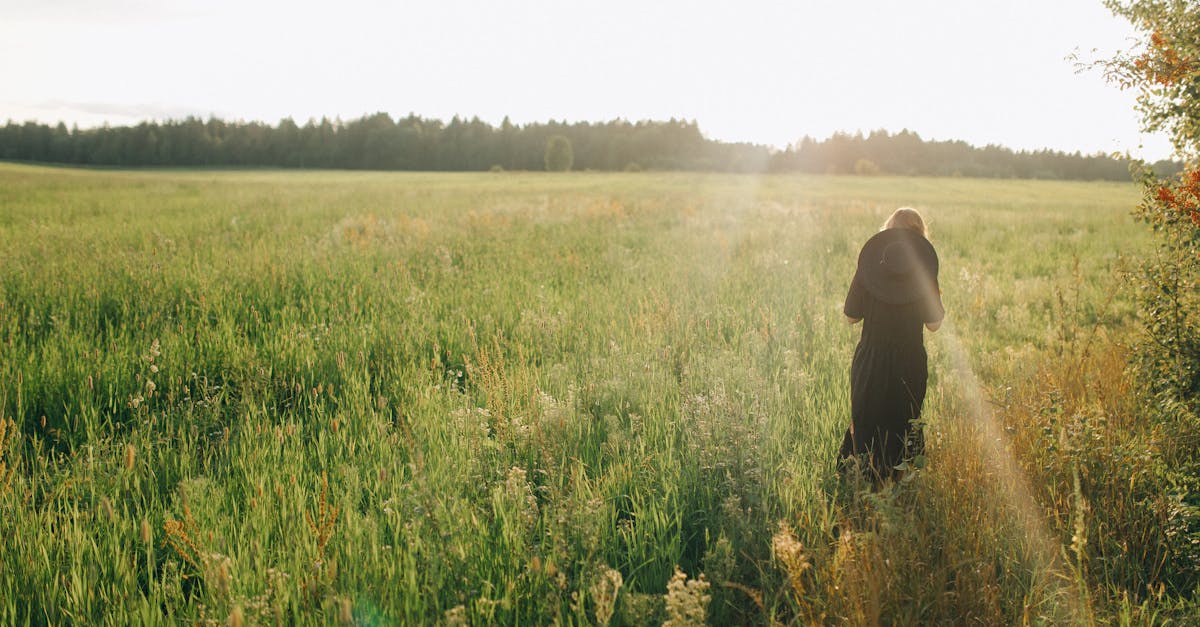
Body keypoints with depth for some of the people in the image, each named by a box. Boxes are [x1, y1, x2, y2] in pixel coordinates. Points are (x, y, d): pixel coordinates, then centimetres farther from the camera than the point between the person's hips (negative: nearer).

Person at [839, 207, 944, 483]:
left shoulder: (865, 273, -10)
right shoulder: (924, 277, -12)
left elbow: (851, 317, -3)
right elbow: (934, 324, -6)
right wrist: (937, 299, 9)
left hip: (869, 362, 1)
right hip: (910, 364, -1)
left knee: (864, 421, 16)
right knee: (905, 426, 15)